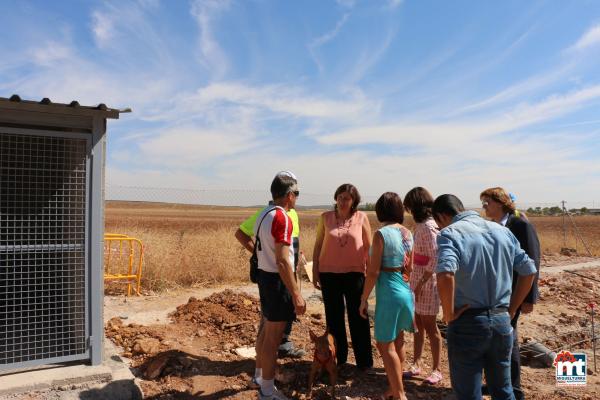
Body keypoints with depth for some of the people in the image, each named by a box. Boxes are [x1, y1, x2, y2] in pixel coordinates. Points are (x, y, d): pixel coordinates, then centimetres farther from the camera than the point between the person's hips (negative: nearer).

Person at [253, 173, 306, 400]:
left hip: (264, 276, 10)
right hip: (277, 280, -10)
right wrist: (296, 295, -23)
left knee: (266, 331, 23)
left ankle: (260, 375, 40)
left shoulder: (264, 214, 9)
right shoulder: (282, 218, -21)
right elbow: (282, 262, -26)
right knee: (273, 338, 2)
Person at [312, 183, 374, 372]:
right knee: (333, 318, 12)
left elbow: (368, 246, 3)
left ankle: (364, 361, 18)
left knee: (358, 318, 6)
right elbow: (318, 245, 6)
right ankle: (338, 357, 27)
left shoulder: (361, 218, -3)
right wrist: (315, 271, 4)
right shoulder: (326, 217, 0)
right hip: (329, 274, 2)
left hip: (354, 273, -1)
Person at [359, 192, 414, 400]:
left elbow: (373, 272, -16)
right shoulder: (408, 233, 4)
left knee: (386, 345, 5)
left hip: (388, 292, -8)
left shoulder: (381, 234, -17)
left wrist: (364, 299, -8)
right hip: (405, 290, 8)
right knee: (397, 342, 20)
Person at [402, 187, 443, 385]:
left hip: (427, 280, -9)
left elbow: (434, 259, -22)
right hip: (418, 278, 9)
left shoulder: (428, 227, -19)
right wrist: (416, 282, 13)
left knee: (429, 326, 4)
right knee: (418, 324, 16)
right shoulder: (421, 225, 8)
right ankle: (417, 364, 28)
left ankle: (436, 370, 19)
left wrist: (421, 283, -18)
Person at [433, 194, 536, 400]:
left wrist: (449, 314, -16)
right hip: (501, 321, 6)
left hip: (468, 323, -6)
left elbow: (445, 275, -29)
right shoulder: (501, 230, 8)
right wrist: (511, 309, 15)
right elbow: (529, 271, 12)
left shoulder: (450, 233, -12)